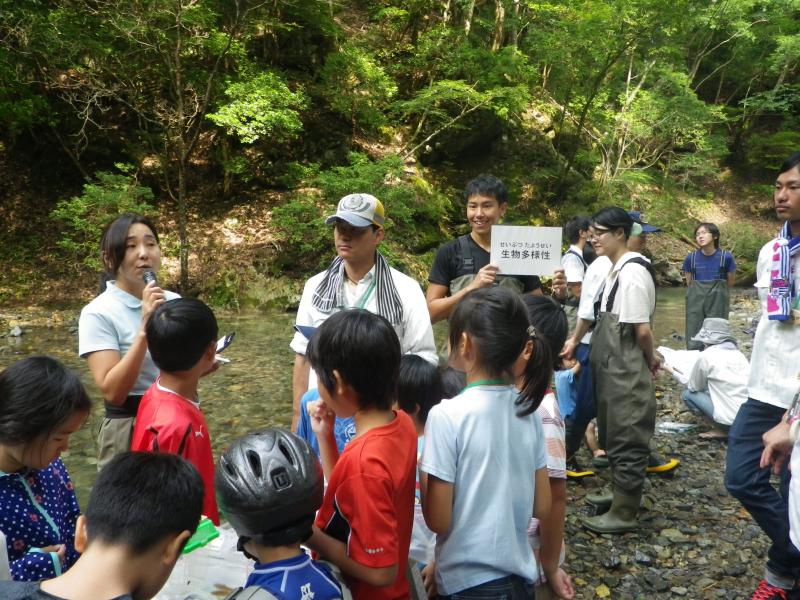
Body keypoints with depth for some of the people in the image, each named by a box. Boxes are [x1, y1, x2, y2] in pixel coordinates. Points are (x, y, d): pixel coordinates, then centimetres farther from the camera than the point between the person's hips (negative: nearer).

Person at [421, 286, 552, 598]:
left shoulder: (447, 415, -21)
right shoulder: (527, 408, -4)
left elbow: (438, 520, -16)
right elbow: (542, 507, 3)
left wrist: (422, 469, -2)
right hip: (520, 575, 5)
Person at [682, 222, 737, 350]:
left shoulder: (726, 257, -9)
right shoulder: (691, 258, -6)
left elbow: (731, 282, 5)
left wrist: (715, 290, 9)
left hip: (718, 302, -1)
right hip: (696, 301, 1)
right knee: (693, 342, 4)